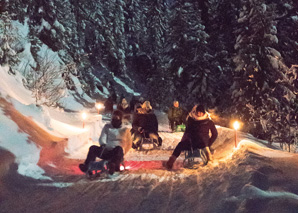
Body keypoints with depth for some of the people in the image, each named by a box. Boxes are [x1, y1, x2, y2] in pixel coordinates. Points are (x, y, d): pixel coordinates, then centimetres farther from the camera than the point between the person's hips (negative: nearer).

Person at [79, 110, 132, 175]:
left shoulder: (125, 130, 10)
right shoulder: (107, 127, 16)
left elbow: (129, 144, 12)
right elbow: (102, 138, 7)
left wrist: (122, 153, -1)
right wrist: (103, 144, -17)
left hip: (117, 153, -3)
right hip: (106, 152, 3)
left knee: (119, 148, -39)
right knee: (93, 148, -22)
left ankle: (113, 166, -64)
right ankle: (87, 166, -39)